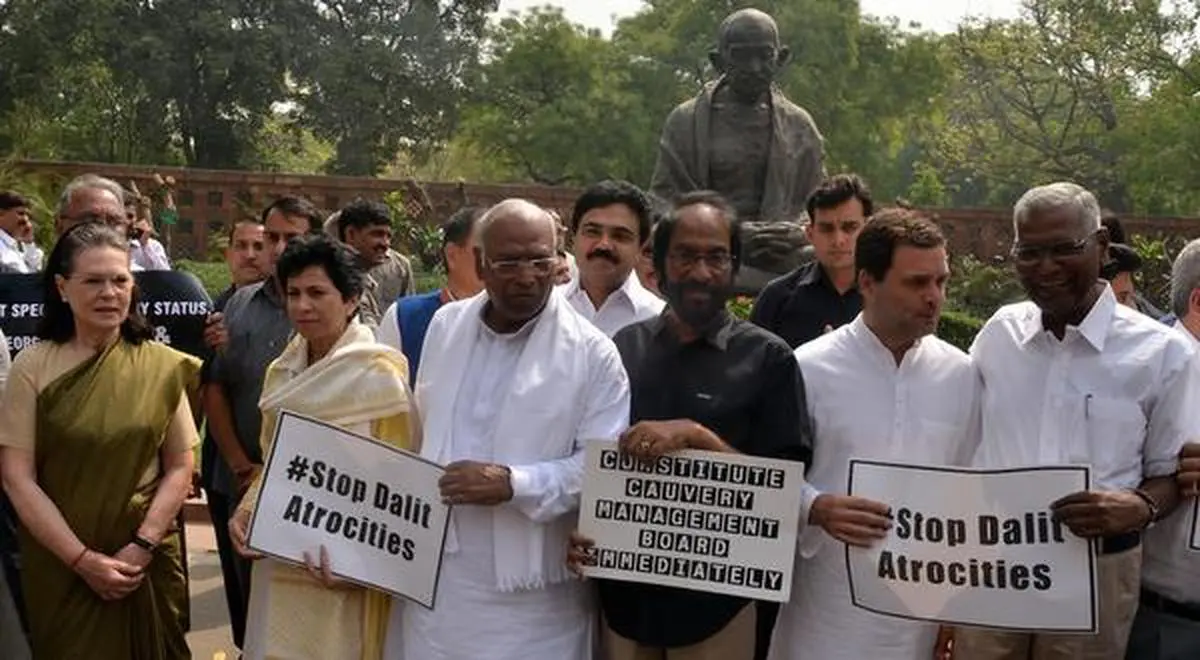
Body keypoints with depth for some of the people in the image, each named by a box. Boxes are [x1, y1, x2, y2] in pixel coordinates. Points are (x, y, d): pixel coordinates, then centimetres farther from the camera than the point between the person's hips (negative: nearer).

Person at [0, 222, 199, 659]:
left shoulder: (162, 367, -2)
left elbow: (180, 467, 0)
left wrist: (142, 547, -11)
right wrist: (82, 559, -13)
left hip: (148, 564, 1)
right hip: (60, 567, -1)